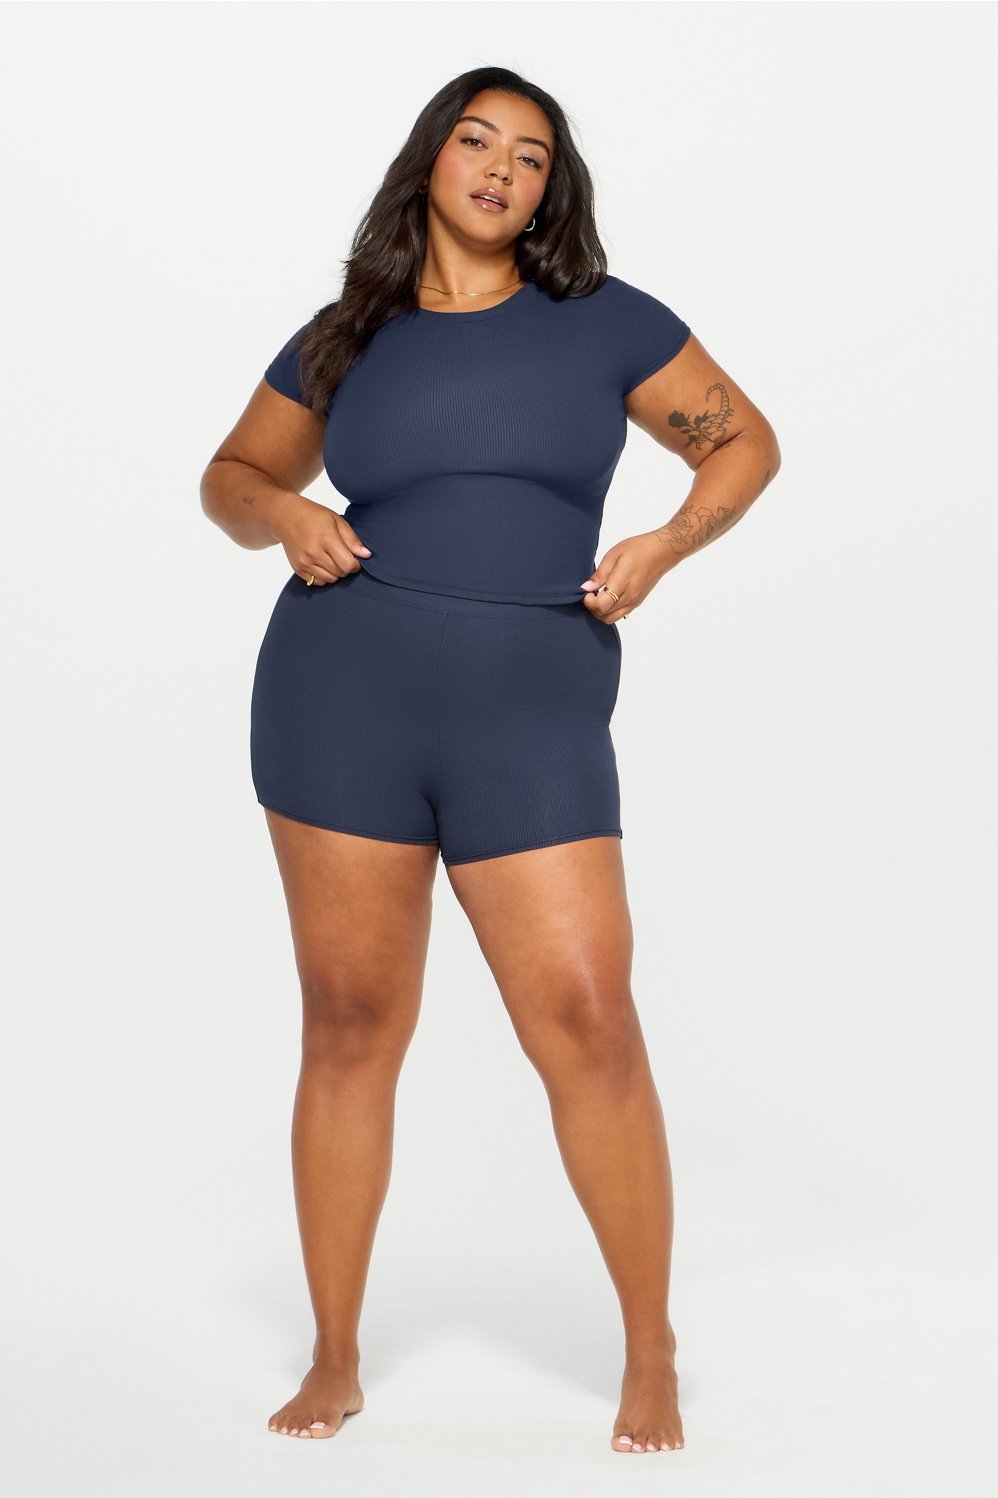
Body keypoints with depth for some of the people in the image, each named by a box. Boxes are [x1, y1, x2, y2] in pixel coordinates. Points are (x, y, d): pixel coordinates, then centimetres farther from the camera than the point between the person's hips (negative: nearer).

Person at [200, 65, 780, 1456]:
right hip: (343, 699, 1)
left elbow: (745, 441, 14)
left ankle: (652, 1356, 9)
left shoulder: (601, 320, 7)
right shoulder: (344, 340, 11)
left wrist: (664, 544, -4)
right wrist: (284, 517, -1)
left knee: (590, 1030, -8)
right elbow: (234, 476, 22)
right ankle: (336, 1359, 18)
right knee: (350, 1027, 4)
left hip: (531, 722, -1)